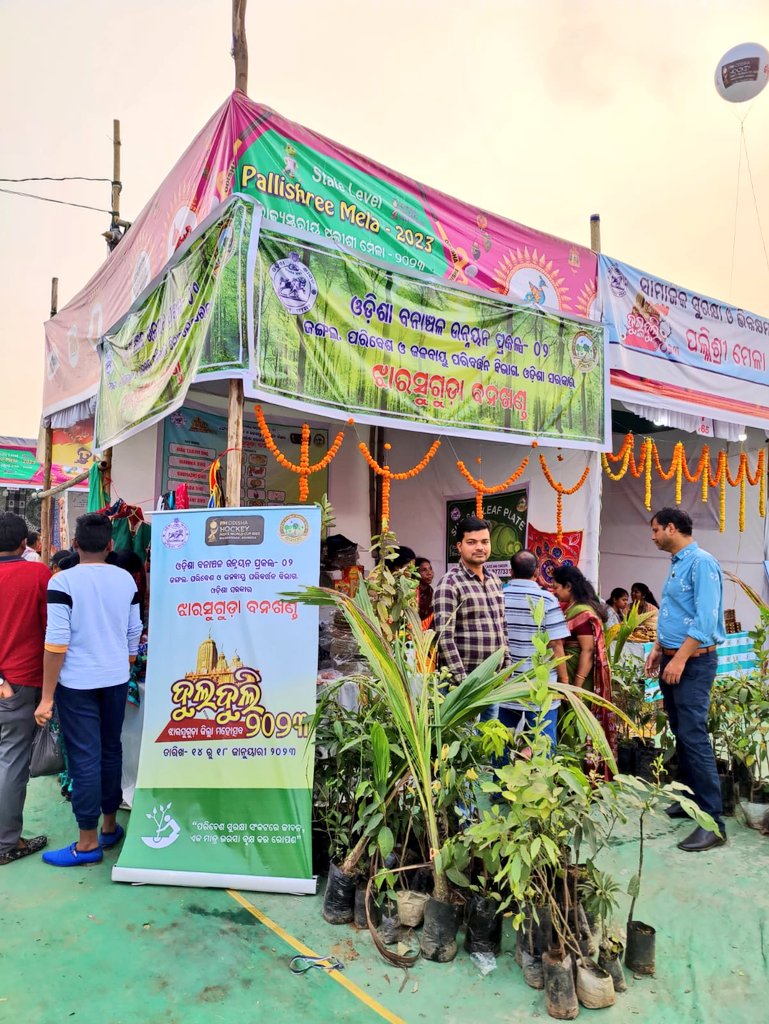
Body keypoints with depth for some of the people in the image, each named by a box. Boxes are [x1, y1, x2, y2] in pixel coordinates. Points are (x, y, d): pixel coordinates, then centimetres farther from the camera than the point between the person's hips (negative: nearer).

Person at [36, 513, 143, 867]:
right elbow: (134, 633, 6)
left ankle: (88, 842, 13)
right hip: (116, 679, 4)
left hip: (77, 683, -4)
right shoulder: (126, 580, 0)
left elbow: (57, 642, -17)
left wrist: (47, 697, -10)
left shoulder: (63, 581, -14)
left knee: (84, 758, 3)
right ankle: (109, 826, 29)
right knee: (110, 750, 16)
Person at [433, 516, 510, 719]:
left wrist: (506, 666, 12)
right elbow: (444, 636, -18)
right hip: (465, 679, -7)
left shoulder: (495, 581, 12)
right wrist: (461, 679, -20)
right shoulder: (450, 583, -13)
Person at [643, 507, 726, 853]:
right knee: (680, 734, 14)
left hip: (694, 661, -10)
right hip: (672, 659, 10)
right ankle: (691, 800, 25)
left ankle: (713, 822, -7)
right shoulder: (676, 564, 15)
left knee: (694, 737, -12)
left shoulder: (701, 562, -15)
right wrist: (658, 649, 17)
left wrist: (680, 659, -24)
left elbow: (706, 619, -22)